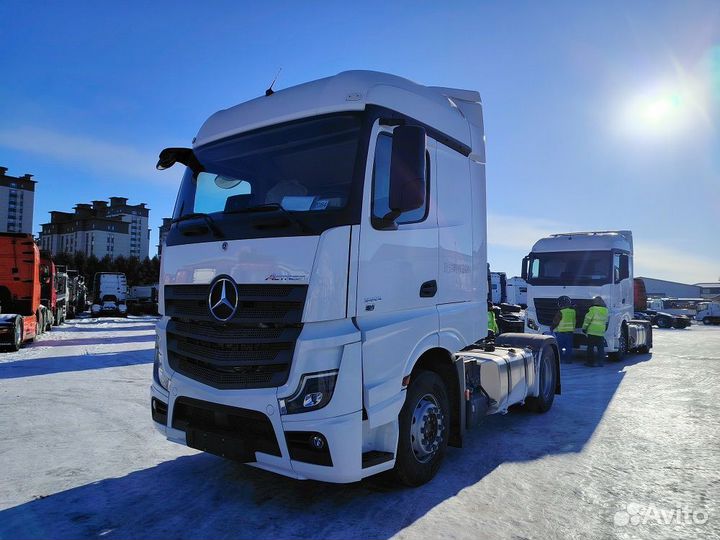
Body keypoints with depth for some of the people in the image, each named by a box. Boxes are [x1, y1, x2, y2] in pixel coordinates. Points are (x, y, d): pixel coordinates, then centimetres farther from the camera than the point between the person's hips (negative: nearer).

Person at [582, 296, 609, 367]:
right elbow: (606, 322, 19)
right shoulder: (606, 310, 9)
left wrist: (584, 328, 1)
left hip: (592, 331, -4)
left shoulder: (593, 309, -8)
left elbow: (587, 319, -8)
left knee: (590, 348, 3)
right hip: (601, 332, 4)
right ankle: (600, 362, 6)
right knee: (600, 348, 8)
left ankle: (590, 362, 6)